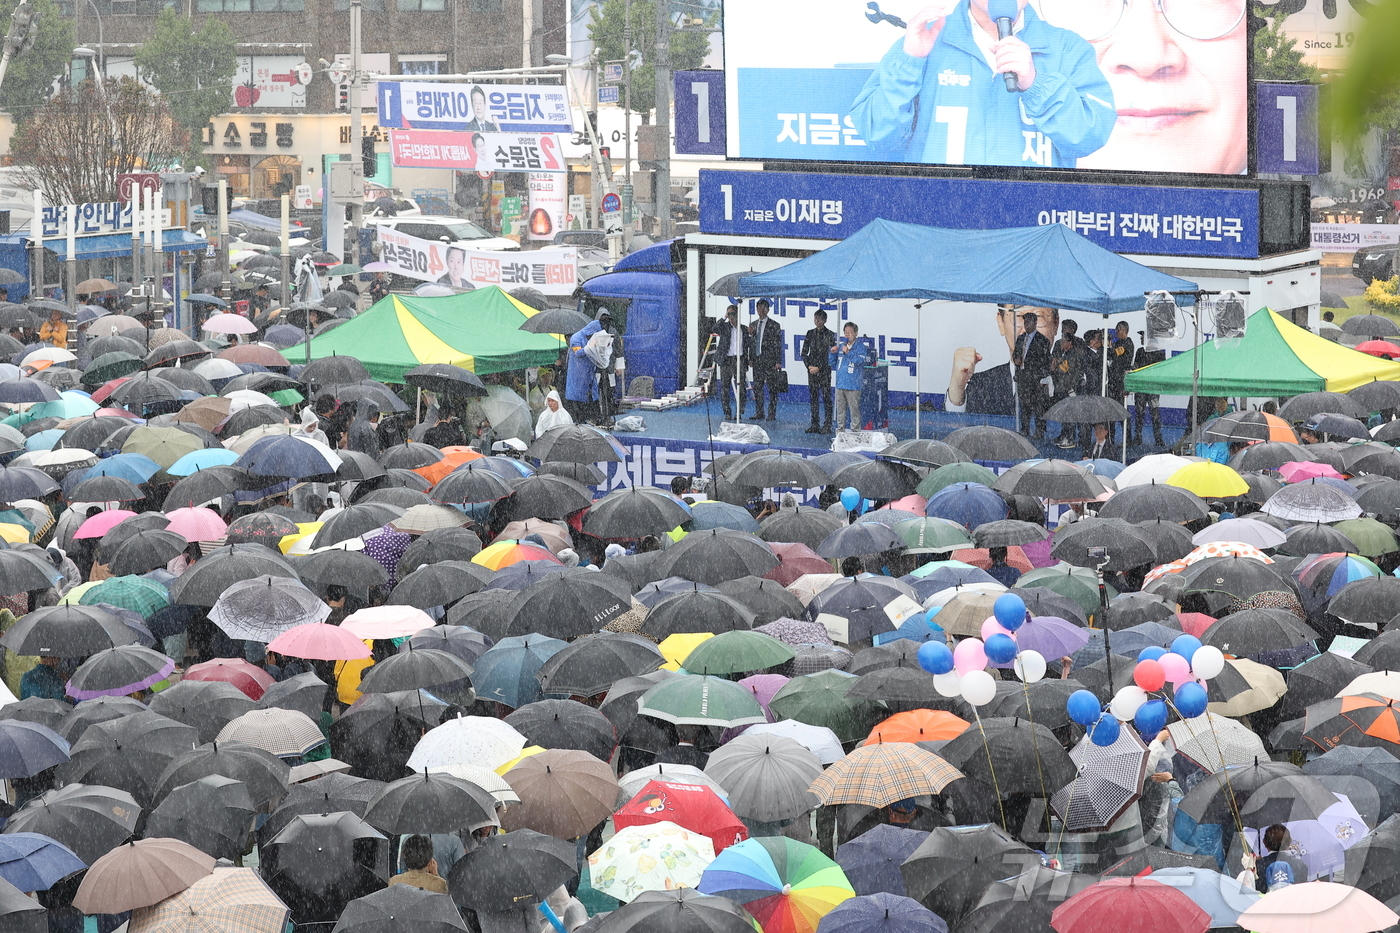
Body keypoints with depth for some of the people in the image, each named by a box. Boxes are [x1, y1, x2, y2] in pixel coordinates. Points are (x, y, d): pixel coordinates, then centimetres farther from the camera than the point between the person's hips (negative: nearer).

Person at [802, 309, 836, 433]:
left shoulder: (829, 335, -3)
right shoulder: (810, 334, 10)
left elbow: (832, 354, -9)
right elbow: (804, 352, 10)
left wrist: (819, 368, -17)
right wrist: (809, 366, -3)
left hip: (824, 370, -4)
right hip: (812, 370, 4)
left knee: (826, 397, -5)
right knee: (813, 397, 6)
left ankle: (827, 425, -2)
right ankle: (815, 424, 11)